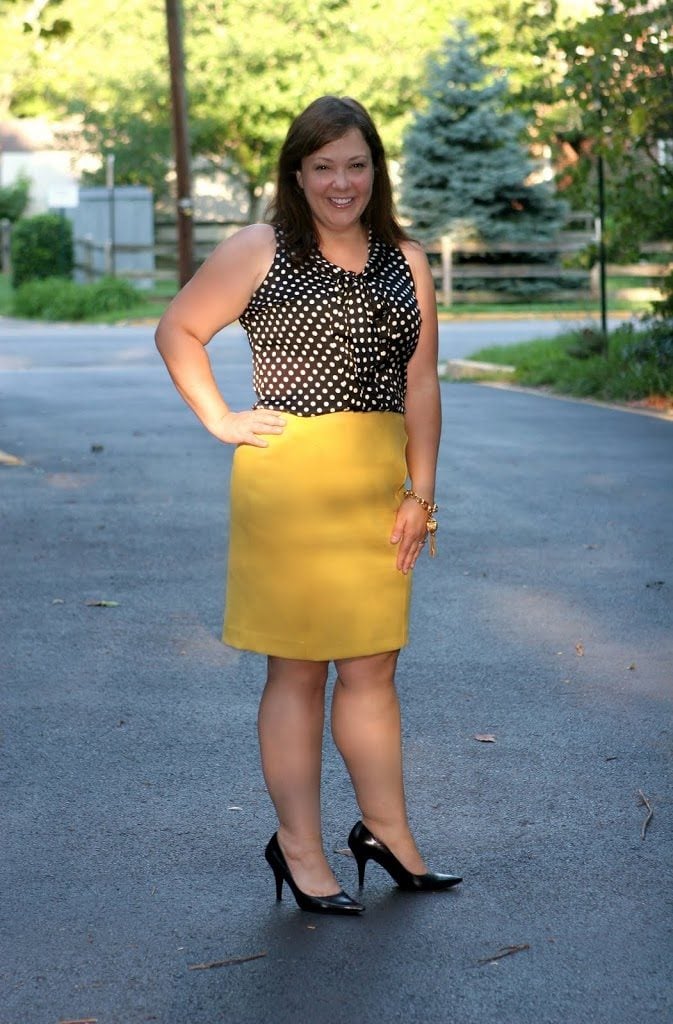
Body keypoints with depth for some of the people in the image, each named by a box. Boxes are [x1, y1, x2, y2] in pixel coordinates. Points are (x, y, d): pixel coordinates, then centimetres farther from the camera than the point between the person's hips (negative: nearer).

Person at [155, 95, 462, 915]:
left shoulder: (406, 263, 11)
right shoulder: (260, 252, 0)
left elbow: (420, 385, 10)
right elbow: (176, 331, 5)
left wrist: (421, 493, 5)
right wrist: (220, 421, -4)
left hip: (380, 485, 4)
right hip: (289, 481, -4)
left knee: (372, 666, 13)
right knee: (298, 667, 3)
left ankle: (385, 830, 26)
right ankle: (298, 846, 14)